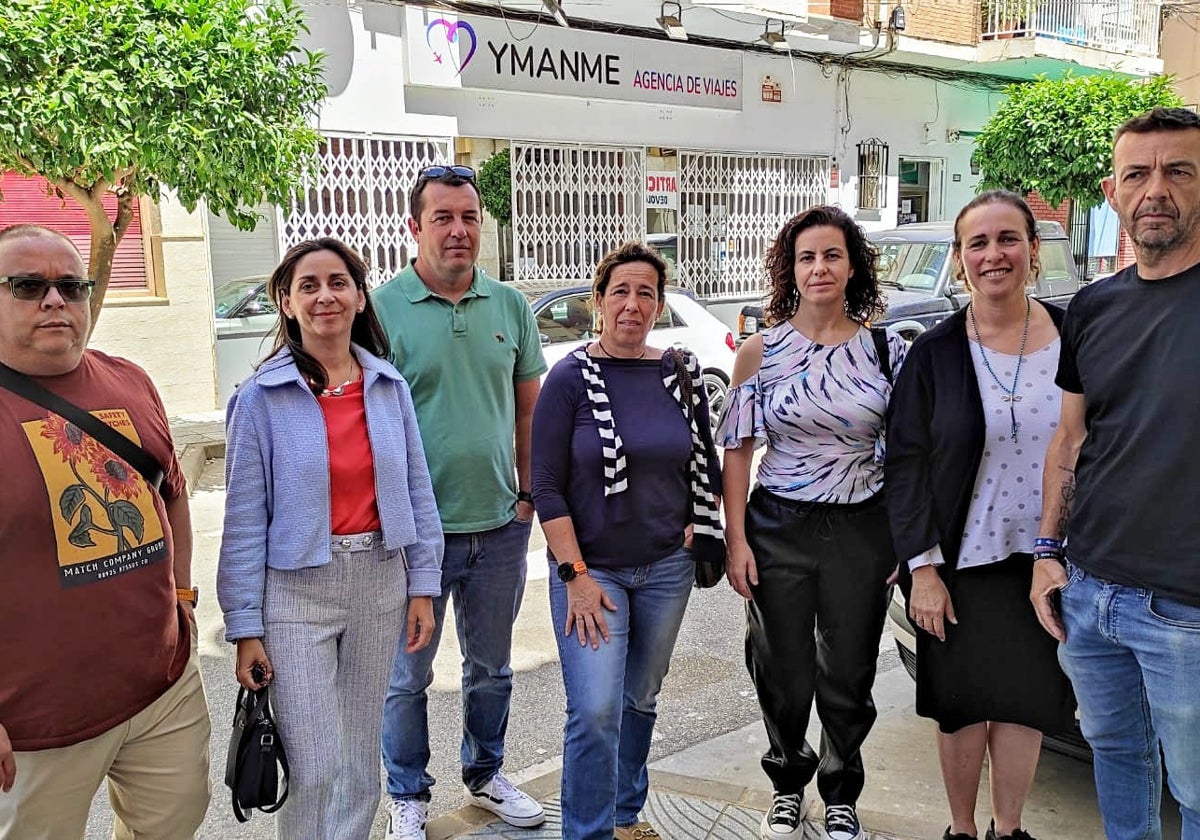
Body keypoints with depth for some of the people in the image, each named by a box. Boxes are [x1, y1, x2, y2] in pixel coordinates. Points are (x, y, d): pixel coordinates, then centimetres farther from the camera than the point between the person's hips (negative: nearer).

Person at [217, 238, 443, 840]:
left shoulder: (390, 387, 3)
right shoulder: (261, 397, -8)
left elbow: (417, 490, 7)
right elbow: (245, 518, -7)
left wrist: (423, 585, 4)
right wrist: (245, 628, -7)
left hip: (379, 583, 4)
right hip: (296, 589, -3)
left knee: (361, 760, 15)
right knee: (317, 770, -1)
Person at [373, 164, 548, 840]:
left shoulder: (511, 305, 3)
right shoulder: (383, 308, -9)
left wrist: (528, 494, 5)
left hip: (500, 527, 4)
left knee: (492, 667, 20)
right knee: (408, 676, 12)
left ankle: (487, 776, 41)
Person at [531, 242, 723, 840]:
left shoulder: (682, 374, 2)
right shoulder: (570, 378, -10)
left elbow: (707, 464, 14)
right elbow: (546, 487, -11)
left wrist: (698, 528, 2)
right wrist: (576, 575, -15)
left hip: (667, 567, 4)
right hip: (590, 567, -4)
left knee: (640, 700, 17)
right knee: (595, 712, -11)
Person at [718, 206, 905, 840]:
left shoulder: (885, 349, 0)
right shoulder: (760, 352, -3)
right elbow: (736, 450, -1)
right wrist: (736, 539, -7)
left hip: (863, 528, 1)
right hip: (779, 527, 0)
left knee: (849, 674, 12)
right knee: (784, 675, 10)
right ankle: (788, 785, 37)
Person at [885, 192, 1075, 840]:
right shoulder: (934, 353, -7)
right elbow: (905, 464, -7)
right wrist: (921, 566, -11)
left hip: (1045, 559, 2)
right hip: (961, 561, -2)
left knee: (1025, 698, 12)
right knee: (966, 701, 10)